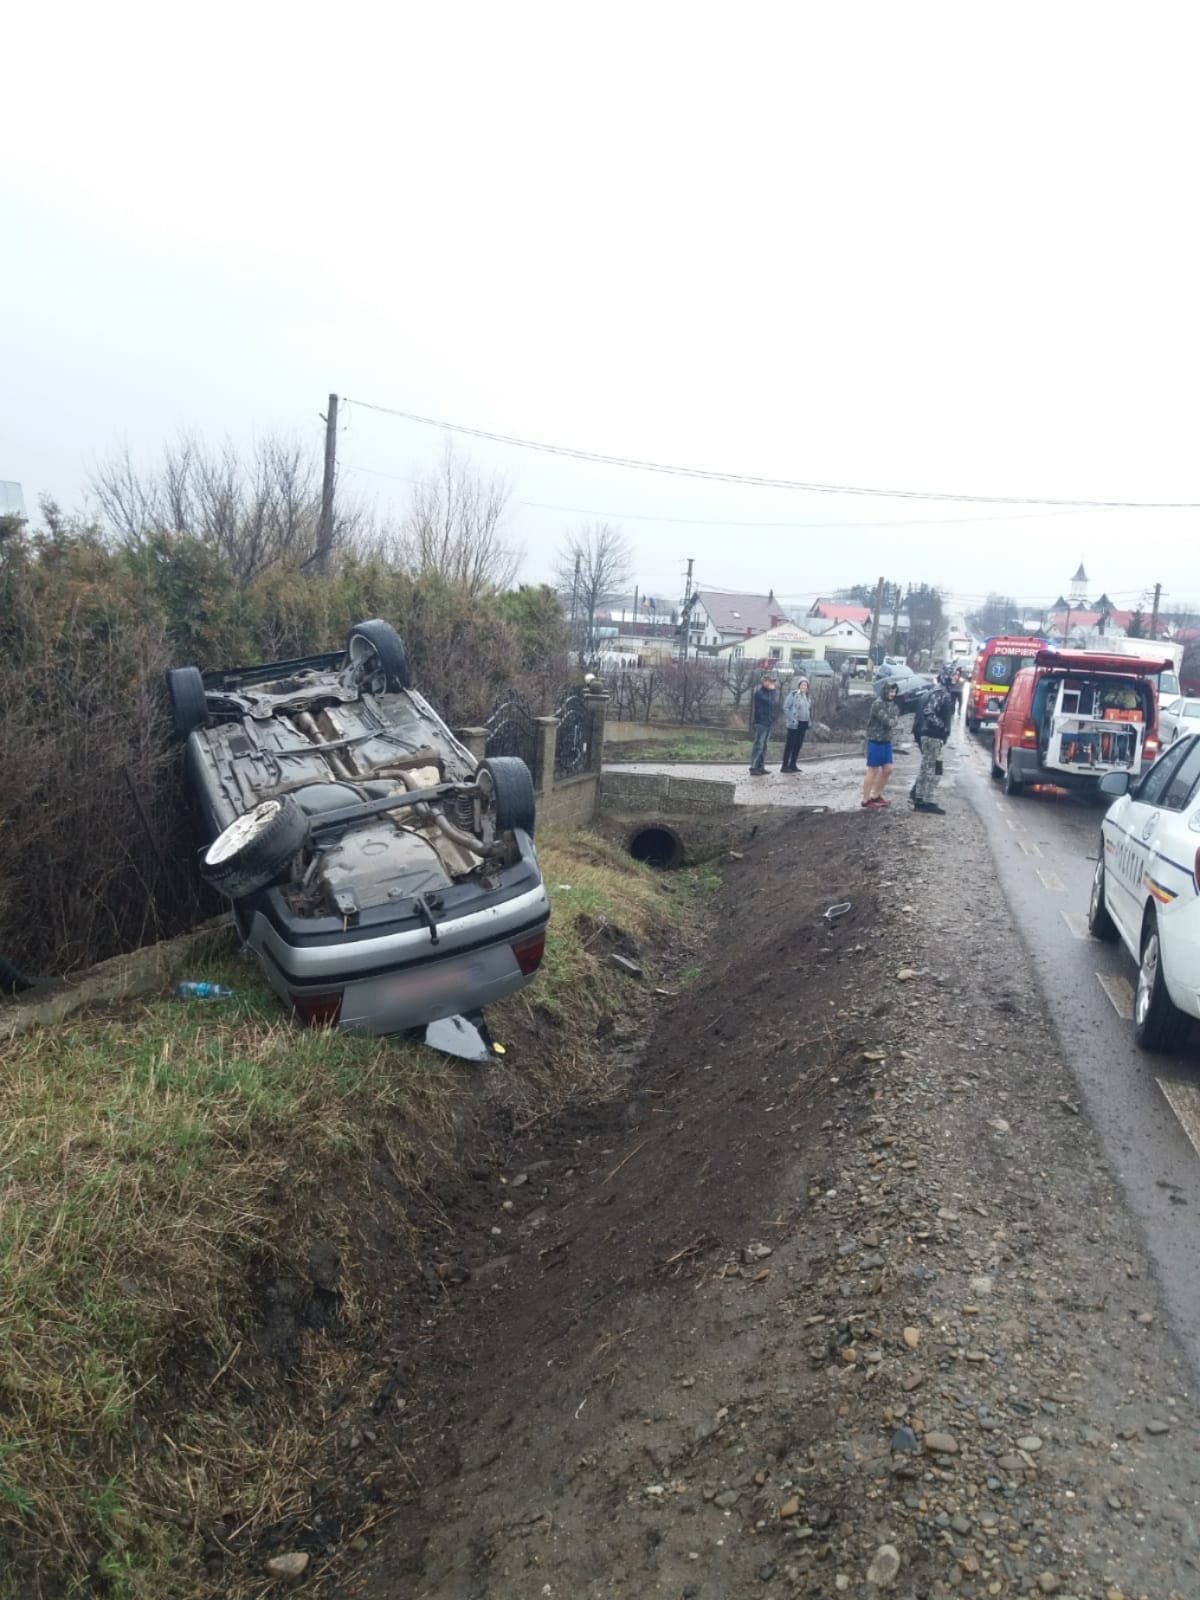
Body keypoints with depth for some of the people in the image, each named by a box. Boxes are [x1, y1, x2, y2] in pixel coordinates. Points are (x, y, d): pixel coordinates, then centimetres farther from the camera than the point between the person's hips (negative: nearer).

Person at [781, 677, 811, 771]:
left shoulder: (807, 697, 14)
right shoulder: (793, 695, -8)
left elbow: (810, 709, 22)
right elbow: (786, 707, -11)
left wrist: (810, 720, 12)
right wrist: (791, 719, -16)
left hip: (804, 724, 7)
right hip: (794, 724, -7)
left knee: (798, 745, 8)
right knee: (790, 744, -4)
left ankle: (792, 765, 15)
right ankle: (784, 766, -2)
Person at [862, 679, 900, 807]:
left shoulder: (893, 704, 8)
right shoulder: (878, 704, -18)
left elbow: (895, 721, 2)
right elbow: (888, 722, -21)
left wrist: (893, 721, -17)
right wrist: (894, 720, -2)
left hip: (886, 741, 8)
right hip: (875, 741, -8)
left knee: (887, 770, 11)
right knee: (873, 771, -2)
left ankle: (876, 796, 25)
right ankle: (866, 800, 7)